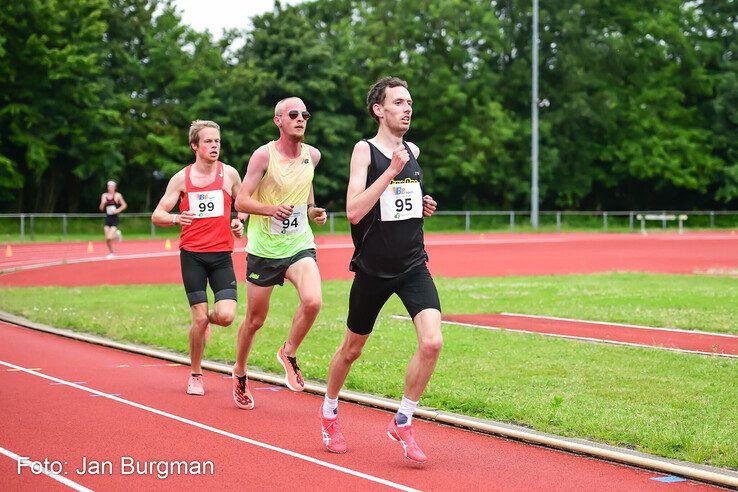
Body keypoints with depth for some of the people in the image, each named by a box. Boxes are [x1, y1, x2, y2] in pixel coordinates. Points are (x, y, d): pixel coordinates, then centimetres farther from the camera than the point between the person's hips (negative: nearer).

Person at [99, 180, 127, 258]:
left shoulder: (117, 195, -4)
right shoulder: (104, 195, 6)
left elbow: (124, 205, 2)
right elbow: (101, 209, 9)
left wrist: (117, 210, -12)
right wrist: (103, 203, -11)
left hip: (115, 219, -4)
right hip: (107, 219, 4)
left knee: (109, 237, -17)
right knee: (107, 239, -1)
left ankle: (117, 234, 17)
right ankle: (111, 252, 24)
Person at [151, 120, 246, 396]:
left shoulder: (229, 174, 4)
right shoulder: (181, 179, 2)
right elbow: (156, 216, 2)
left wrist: (239, 221, -1)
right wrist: (175, 219, -20)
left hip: (221, 254, 1)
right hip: (192, 254, -1)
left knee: (226, 315, -14)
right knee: (199, 318, -4)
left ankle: (205, 320, 24)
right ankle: (195, 375, 15)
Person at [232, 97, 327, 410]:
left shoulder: (312, 155, 2)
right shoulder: (264, 155, -11)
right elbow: (241, 201, -12)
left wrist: (312, 210, 6)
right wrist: (272, 209, -28)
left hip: (299, 246, 3)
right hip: (263, 249, -3)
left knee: (313, 301, -24)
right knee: (255, 320, 8)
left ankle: (289, 354, 2)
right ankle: (240, 374, 34)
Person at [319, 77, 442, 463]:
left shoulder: (413, 151, 8)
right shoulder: (365, 150, -10)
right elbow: (354, 211, -23)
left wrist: (423, 207, 7)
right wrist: (391, 171, -27)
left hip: (413, 265, 4)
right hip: (373, 269, -4)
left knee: (432, 342, -16)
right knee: (351, 349, 13)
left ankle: (403, 423, 1)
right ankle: (329, 412, 40)